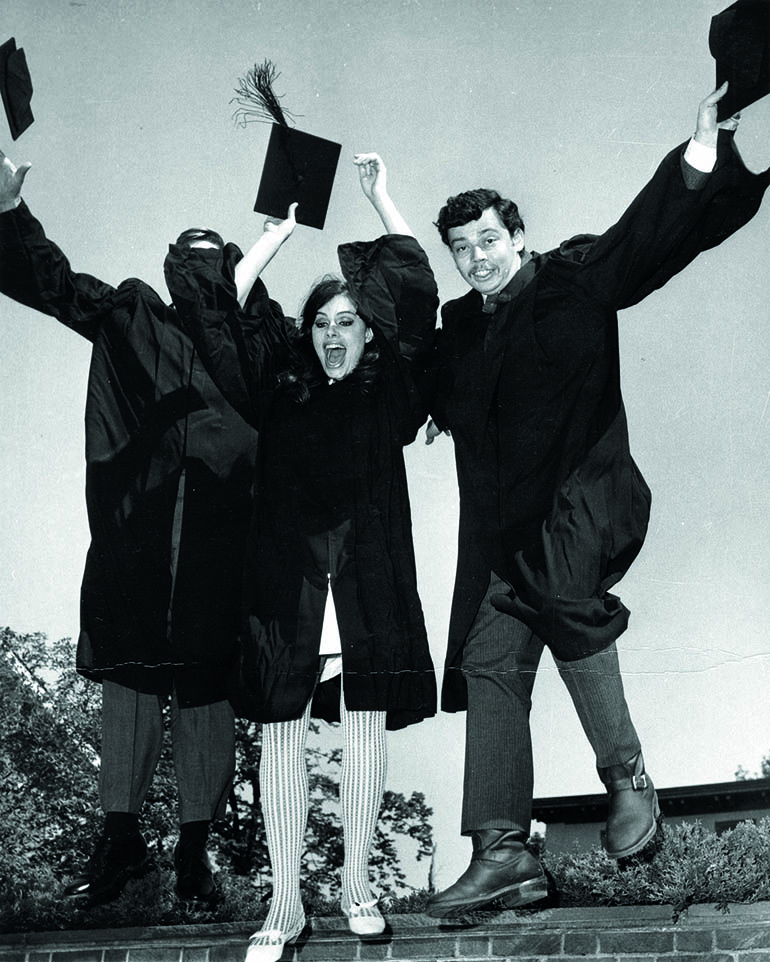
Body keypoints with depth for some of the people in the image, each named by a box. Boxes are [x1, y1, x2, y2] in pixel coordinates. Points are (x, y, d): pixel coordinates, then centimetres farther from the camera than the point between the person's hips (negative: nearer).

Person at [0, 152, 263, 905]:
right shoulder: (131, 318, 16)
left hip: (218, 545, -1)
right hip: (134, 537, 1)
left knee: (204, 687, 2)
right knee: (128, 675, 2)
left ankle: (195, 849, 12)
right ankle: (120, 836, 14)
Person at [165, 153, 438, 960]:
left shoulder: (388, 394, 9)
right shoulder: (280, 391, 11)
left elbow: (417, 290, 3)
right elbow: (214, 306, 10)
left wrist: (380, 198, 9)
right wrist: (282, 229, 18)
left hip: (369, 584, 0)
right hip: (287, 583, 0)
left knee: (365, 728, 3)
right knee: (280, 733, 0)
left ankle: (356, 885, 17)